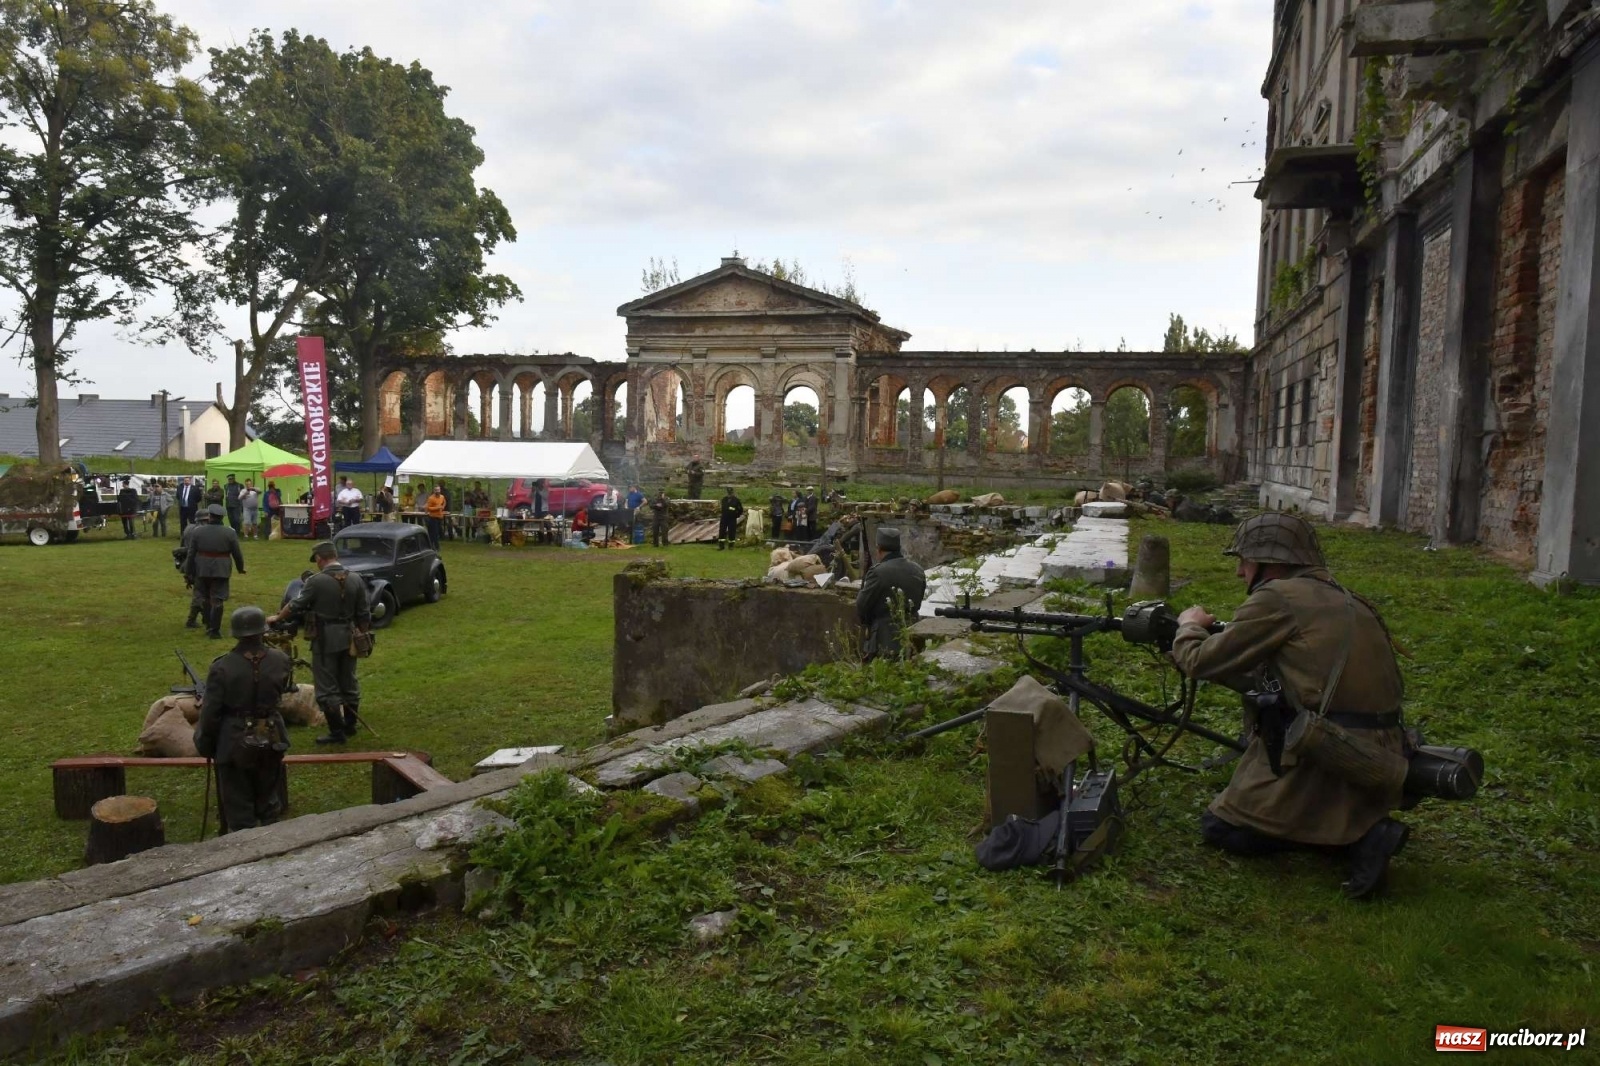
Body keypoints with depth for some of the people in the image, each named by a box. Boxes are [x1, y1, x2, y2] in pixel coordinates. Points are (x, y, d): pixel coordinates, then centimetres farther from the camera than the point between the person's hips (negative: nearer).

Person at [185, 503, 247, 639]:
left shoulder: (198, 531, -3)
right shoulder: (230, 533, -7)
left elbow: (191, 553, 0)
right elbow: (237, 553, -1)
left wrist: (188, 571, 8)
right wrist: (240, 568, 16)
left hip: (202, 570, 2)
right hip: (221, 571, -2)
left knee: (205, 599, 17)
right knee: (217, 601, 2)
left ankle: (209, 626, 27)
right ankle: (214, 631, 2)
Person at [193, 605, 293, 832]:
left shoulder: (222, 667, -16)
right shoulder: (280, 661, -9)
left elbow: (210, 713, -12)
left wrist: (205, 746, 2)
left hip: (234, 743, -3)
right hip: (271, 741, 3)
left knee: (238, 808, 10)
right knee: (268, 804, 21)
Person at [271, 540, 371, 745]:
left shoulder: (316, 581, -14)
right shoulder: (356, 580, 0)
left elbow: (295, 607, -6)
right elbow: (364, 614, 3)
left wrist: (277, 618, 12)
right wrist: (362, 636, 16)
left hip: (325, 639, -5)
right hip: (348, 638, 5)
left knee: (327, 687, 3)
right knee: (349, 682, 18)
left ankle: (336, 732, 5)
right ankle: (350, 724, 29)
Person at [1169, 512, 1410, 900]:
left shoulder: (1276, 598, -9)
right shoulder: (1343, 600, 17)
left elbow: (1201, 662, -4)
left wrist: (1189, 627, 17)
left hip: (1329, 761, -9)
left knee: (1220, 827, 5)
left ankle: (1355, 833, -7)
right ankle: (1363, 824, 9)